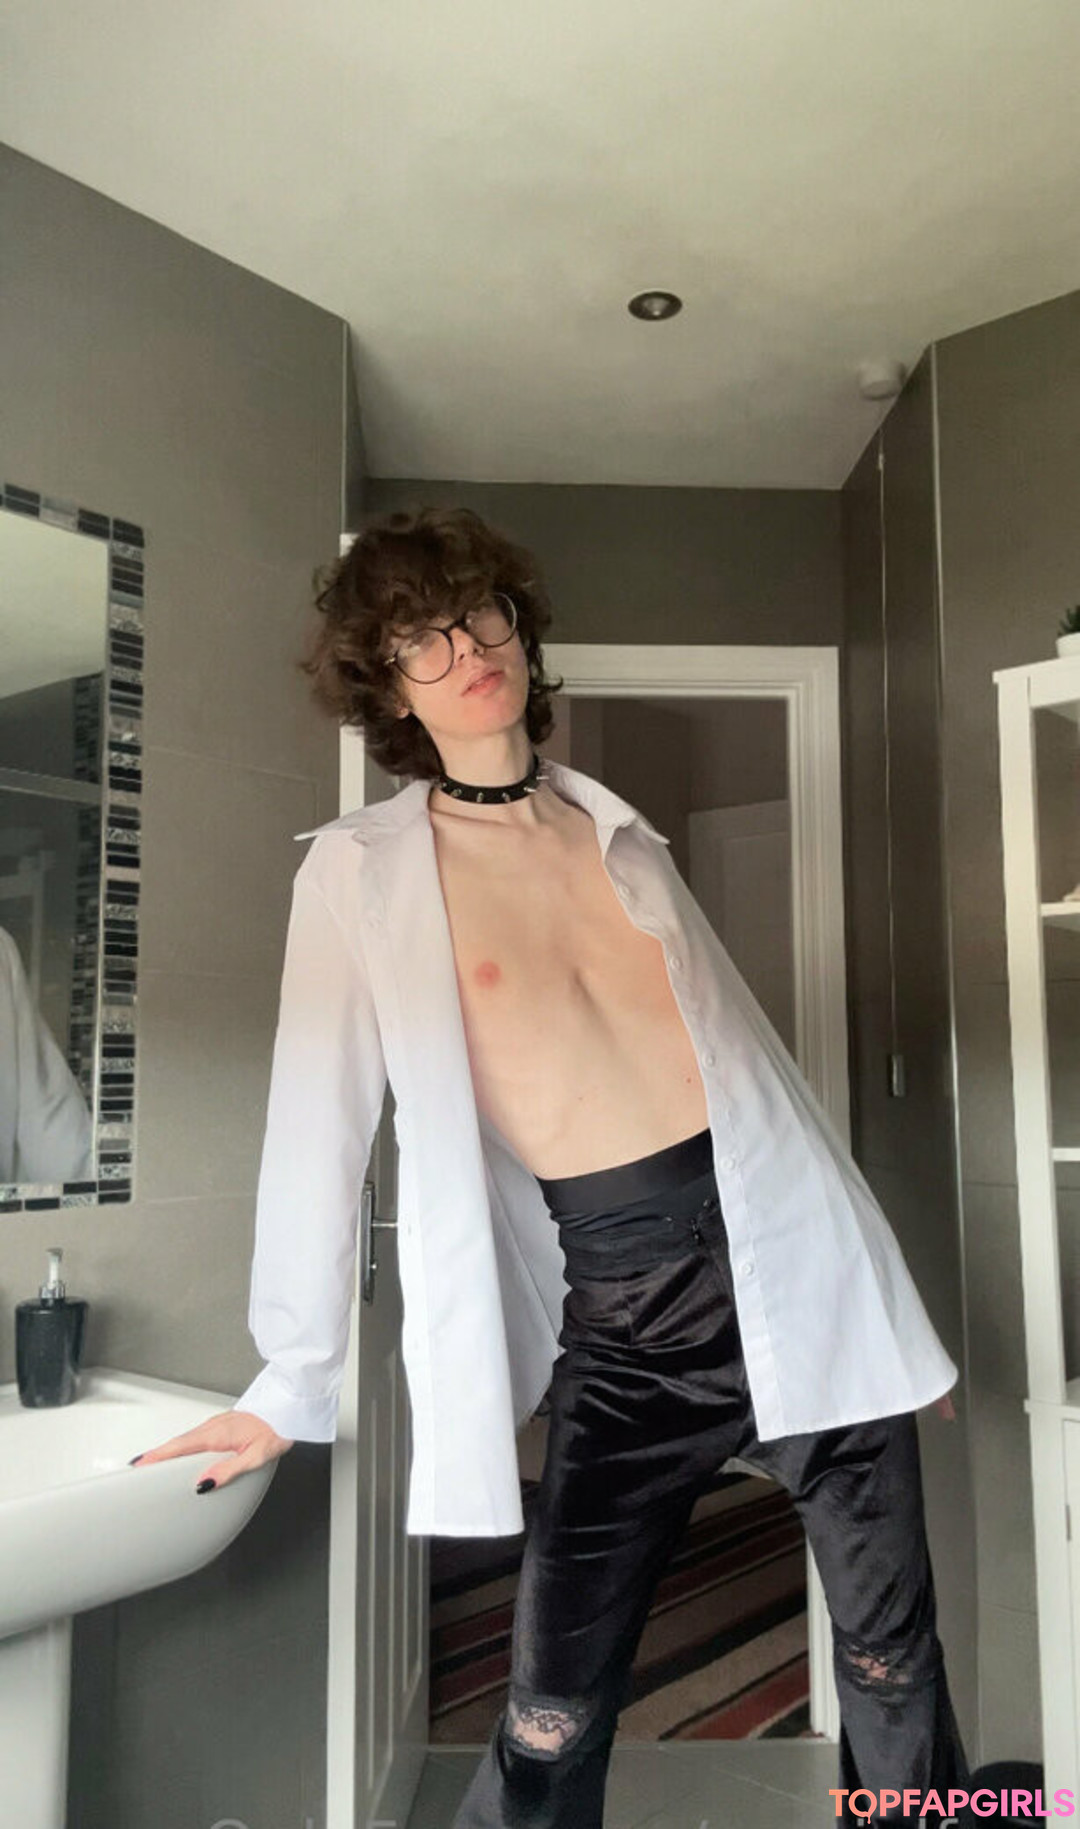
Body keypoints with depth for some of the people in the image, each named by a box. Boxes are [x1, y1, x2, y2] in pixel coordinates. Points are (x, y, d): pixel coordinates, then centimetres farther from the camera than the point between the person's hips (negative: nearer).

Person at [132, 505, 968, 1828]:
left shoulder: (620, 833, 11)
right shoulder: (359, 870, -1)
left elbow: (748, 1046, 14)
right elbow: (323, 1116, -2)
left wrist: (884, 1289, 16)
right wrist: (292, 1380, 0)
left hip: (794, 1258, 4)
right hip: (622, 1303, -3)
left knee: (892, 1657, 11)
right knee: (553, 1715, 2)